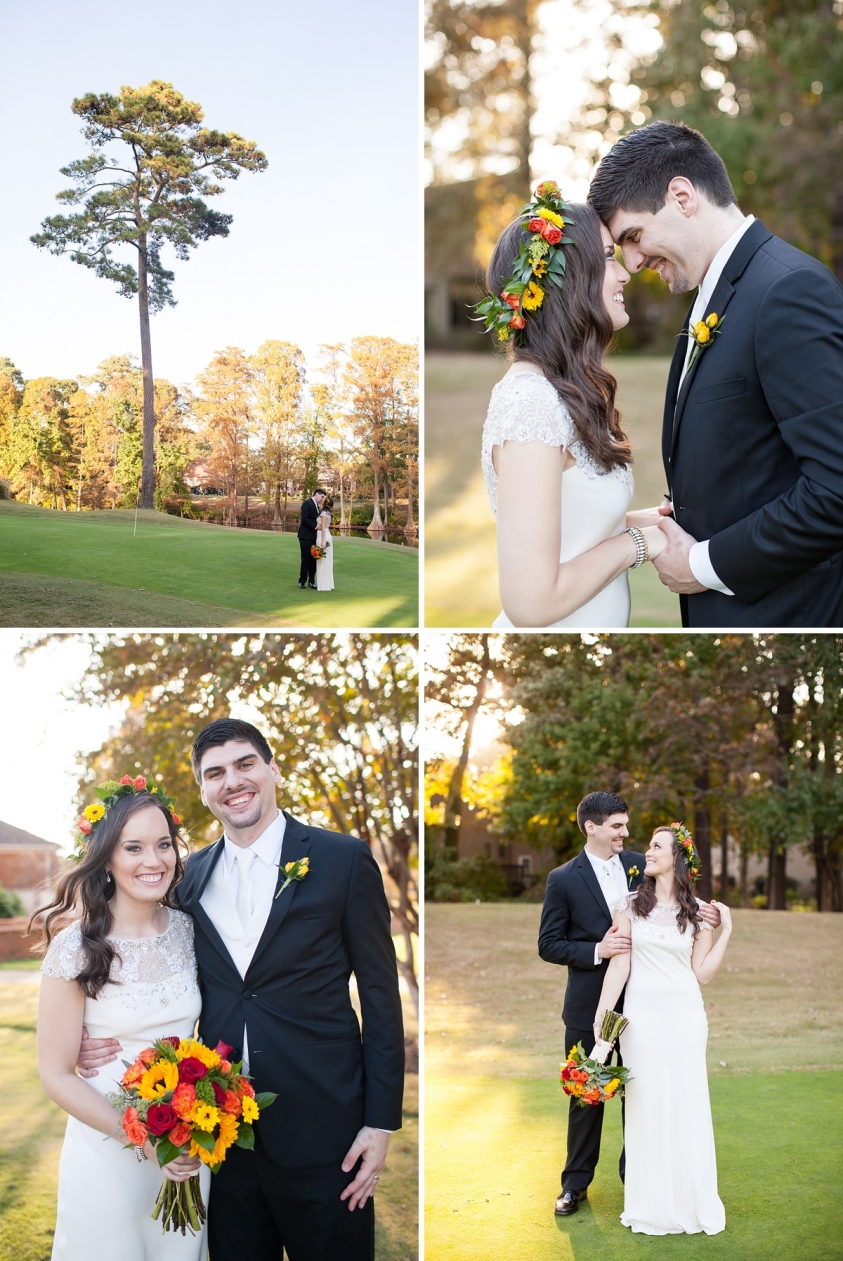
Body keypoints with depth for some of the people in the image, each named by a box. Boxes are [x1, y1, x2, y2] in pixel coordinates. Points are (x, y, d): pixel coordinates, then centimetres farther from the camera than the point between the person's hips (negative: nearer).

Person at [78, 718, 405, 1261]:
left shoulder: (344, 860, -4)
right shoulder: (192, 875, 9)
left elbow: (380, 994, -3)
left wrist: (381, 1121, -8)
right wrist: (119, 1038, -3)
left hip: (320, 1130, -4)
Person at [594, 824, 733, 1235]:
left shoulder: (696, 912, 5)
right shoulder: (630, 904, 2)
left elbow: (702, 973, 1)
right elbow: (619, 965, -2)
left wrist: (726, 931, -2)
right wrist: (602, 1018, -8)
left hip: (684, 1016, 1)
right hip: (641, 1014, -1)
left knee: (687, 1106, 5)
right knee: (645, 1107, 3)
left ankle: (693, 1201, 18)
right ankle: (651, 1205, 14)